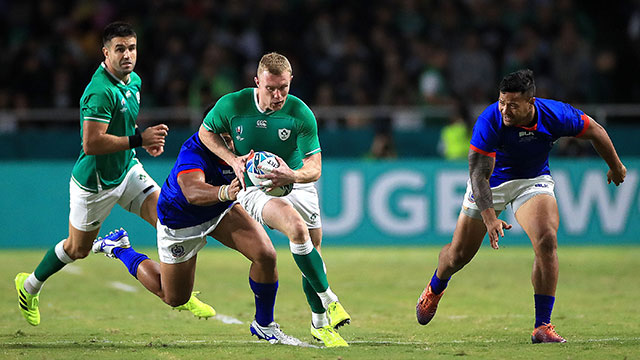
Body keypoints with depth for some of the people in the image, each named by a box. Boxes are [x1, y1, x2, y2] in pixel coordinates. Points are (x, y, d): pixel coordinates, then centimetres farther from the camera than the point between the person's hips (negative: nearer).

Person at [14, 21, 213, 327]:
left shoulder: (133, 81, 2)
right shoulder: (101, 92, -28)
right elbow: (91, 144, -33)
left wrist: (147, 140, 4)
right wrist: (139, 139, -31)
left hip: (126, 169, 7)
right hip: (95, 183, -7)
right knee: (78, 248, 12)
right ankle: (29, 286, 37)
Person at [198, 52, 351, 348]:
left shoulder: (302, 115, -17)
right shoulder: (232, 105, -17)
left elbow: (314, 167, -16)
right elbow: (206, 131, 2)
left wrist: (292, 175, -39)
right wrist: (234, 160, -14)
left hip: (296, 185, 3)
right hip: (254, 188, -3)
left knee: (313, 254, 8)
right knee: (297, 228, -31)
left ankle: (320, 324, 33)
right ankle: (328, 301, -20)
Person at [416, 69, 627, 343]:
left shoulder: (556, 115, -26)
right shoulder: (490, 121, -32)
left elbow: (594, 131, -5)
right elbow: (478, 175, -32)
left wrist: (616, 167, 9)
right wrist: (489, 217, -46)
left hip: (533, 180, 1)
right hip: (491, 181, -1)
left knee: (546, 241, -25)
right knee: (459, 254, 8)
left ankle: (543, 326, -16)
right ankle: (435, 288, 45)